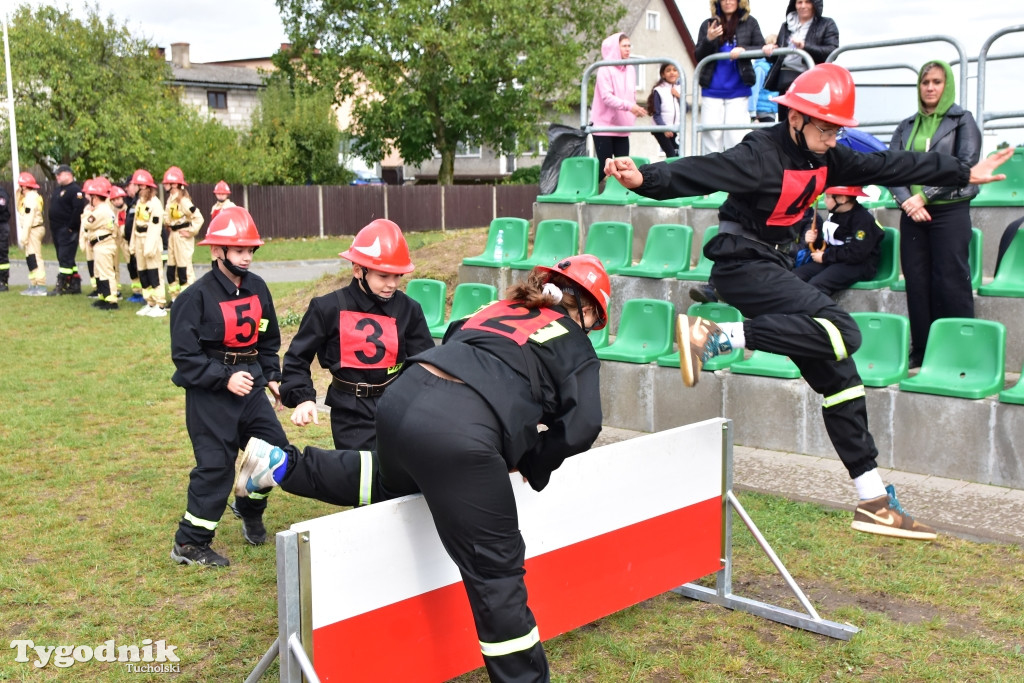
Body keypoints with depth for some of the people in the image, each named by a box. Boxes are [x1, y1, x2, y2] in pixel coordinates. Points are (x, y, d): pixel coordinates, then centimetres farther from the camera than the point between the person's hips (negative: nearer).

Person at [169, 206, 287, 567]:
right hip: (210, 393, -6)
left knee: (274, 446, 8)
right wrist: (225, 378, -20)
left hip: (251, 384, 7)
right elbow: (185, 355, -15)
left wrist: (272, 377, 10)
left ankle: (250, 510, 35)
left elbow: (269, 339, 17)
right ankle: (189, 544, 9)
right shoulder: (196, 297, -14)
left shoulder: (257, 288, 5)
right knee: (216, 465, -5)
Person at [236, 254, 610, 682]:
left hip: (401, 400, 7)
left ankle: (283, 466, 30)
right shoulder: (574, 345, 13)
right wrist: (531, 464, 19)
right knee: (496, 573, 3)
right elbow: (581, 426, 2)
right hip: (458, 434, -7)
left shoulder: (498, 309, 29)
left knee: (392, 483, 39)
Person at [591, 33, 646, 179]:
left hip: (622, 127, 6)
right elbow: (607, 97, -21)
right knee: (604, 166, -6)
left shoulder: (630, 70, 10)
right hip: (604, 126, -6)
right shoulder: (605, 70, -10)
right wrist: (629, 106, -32)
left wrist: (635, 110, 3)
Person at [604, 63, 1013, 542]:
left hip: (774, 268, 9)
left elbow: (890, 166, 17)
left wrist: (964, 174, 24)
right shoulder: (762, 155, -17)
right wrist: (645, 180, -48)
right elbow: (699, 174, -30)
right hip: (743, 265, -9)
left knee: (837, 375, 7)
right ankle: (714, 336, -26)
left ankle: (873, 500, 13)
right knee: (842, 332, -24)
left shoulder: (826, 159, 8)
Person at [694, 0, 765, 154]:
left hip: (738, 91, -1)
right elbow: (698, 56, 5)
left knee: (736, 135, -4)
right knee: (711, 135, 2)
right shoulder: (708, 24, 6)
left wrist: (743, 49, -17)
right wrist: (709, 39, -14)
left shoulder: (749, 23, 3)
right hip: (712, 91, 1)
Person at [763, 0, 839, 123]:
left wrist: (805, 46, -19)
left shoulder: (827, 25, 7)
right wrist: (769, 51, 1)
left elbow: (832, 51, -8)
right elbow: (777, 57, 24)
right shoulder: (786, 25, 20)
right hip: (787, 79, 5)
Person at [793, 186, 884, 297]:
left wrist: (825, 257, -12)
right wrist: (813, 240, -2)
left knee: (815, 285, -32)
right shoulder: (834, 215, 12)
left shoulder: (863, 219, -14)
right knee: (794, 276, -12)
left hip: (859, 265, -9)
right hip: (833, 262, 9)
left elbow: (856, 254, -22)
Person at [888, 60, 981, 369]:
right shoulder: (906, 127, 14)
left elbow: (966, 166, -7)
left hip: (950, 212, -4)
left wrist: (925, 195, -13)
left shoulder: (962, 120, 3)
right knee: (916, 282, 3)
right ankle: (921, 349, 10)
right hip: (912, 214, 4)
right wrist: (906, 200, -12)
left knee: (951, 283, -7)